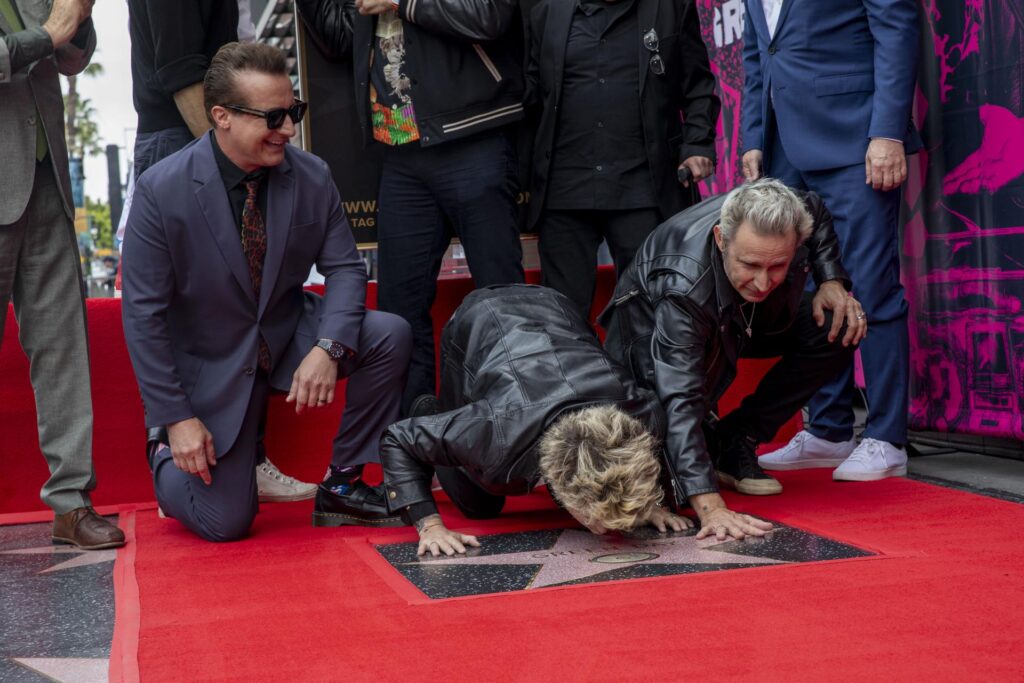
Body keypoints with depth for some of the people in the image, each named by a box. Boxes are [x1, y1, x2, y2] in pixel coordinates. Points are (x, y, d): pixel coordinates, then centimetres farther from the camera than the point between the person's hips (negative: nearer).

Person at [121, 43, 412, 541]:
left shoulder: (312, 177, -11)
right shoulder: (160, 191, -20)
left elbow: (344, 267, -5)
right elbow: (143, 313, -16)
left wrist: (329, 347, -25)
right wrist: (176, 418, -18)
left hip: (291, 333, 4)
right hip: (212, 364, -3)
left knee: (390, 335, -22)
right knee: (225, 524, -8)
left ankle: (343, 483, -5)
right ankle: (168, 459, 28)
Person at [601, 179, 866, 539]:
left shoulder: (788, 221, -29)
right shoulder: (682, 288, -45)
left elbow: (818, 214, -1)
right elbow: (679, 399, -49)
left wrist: (832, 281, -17)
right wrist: (709, 507, -58)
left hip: (748, 321, 5)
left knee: (839, 328, -16)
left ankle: (734, 443, -7)